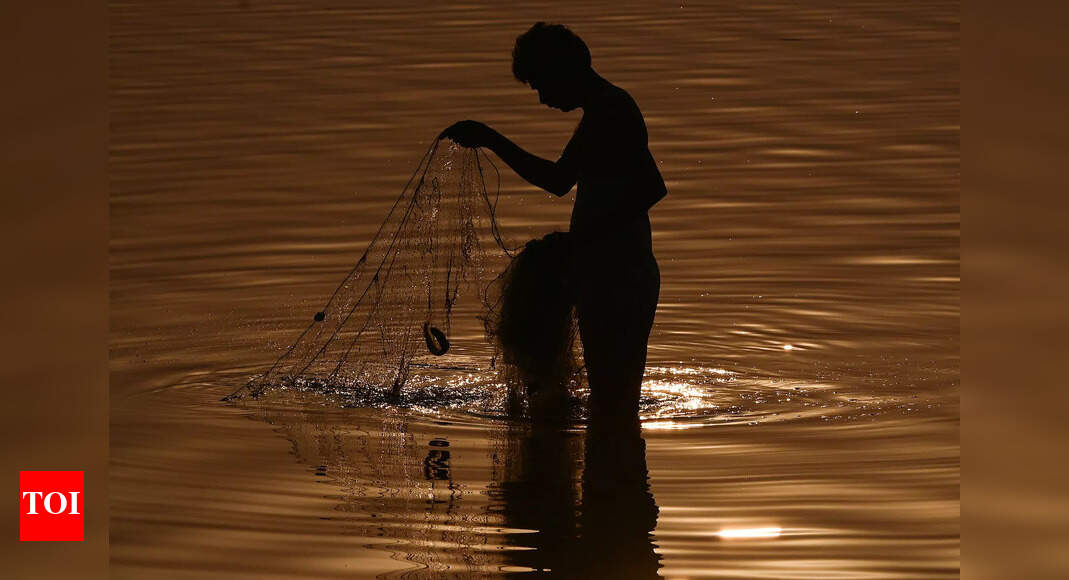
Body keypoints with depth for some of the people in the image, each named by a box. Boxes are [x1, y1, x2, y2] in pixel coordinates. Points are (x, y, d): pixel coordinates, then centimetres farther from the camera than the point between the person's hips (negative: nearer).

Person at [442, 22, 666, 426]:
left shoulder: (612, 111, -14)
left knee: (612, 405, -11)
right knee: (610, 403, 14)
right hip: (609, 280, 11)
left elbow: (651, 187, -27)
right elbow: (559, 180, 33)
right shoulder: (602, 112, 20)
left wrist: (588, 233, -23)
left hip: (619, 281, -11)